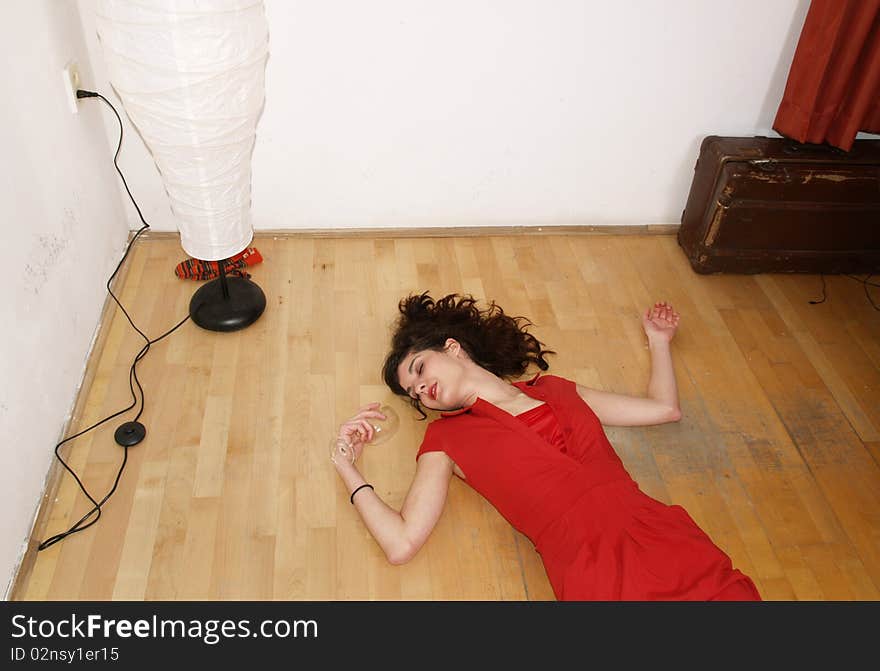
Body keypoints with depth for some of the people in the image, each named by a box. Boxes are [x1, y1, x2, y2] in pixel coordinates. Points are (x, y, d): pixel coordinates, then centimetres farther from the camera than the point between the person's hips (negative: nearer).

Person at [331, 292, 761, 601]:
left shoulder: (554, 391, 21)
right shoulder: (446, 438, 14)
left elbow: (665, 408, 26)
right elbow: (402, 543, 3)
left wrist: (657, 340, 34)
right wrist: (346, 464, 7)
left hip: (664, 538, 3)